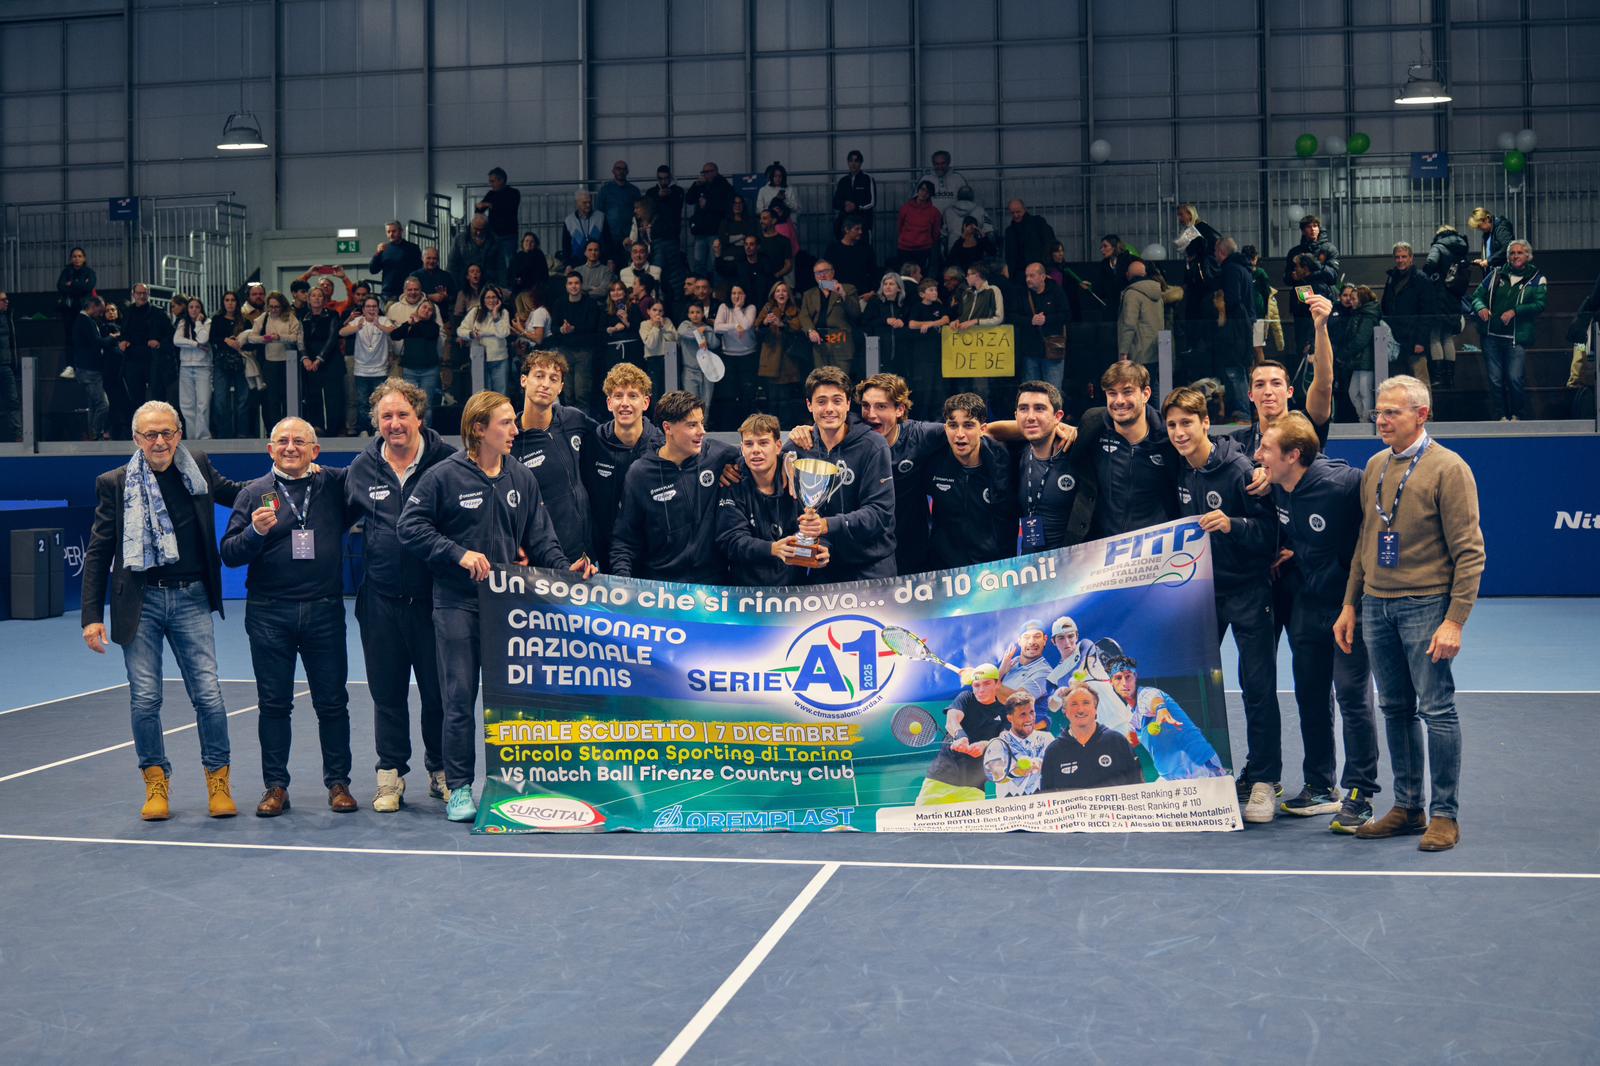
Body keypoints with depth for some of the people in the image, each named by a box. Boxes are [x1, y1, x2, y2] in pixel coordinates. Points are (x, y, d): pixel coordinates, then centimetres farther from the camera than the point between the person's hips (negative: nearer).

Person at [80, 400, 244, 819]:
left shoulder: (197, 468, 5)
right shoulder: (115, 484, 0)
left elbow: (236, 494, 25)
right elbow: (98, 553, 3)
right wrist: (92, 615, -2)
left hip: (191, 599, 1)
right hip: (141, 601, -1)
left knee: (208, 694, -1)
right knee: (145, 698, 1)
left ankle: (218, 780, 13)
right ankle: (156, 782, 17)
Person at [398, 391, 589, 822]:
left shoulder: (522, 478, 8)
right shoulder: (443, 477, -5)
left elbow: (539, 537, 10)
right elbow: (410, 527, -5)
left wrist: (564, 567, -7)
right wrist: (459, 554, -14)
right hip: (457, 603, -4)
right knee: (460, 698, -1)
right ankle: (459, 789, 8)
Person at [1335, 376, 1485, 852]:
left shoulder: (1448, 469, -7)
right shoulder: (1375, 466, 12)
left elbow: (1469, 552, -10)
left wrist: (1455, 620, -16)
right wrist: (1350, 605, 13)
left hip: (1425, 605, -6)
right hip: (1376, 606, 6)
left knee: (1437, 709, -3)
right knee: (1395, 709, 10)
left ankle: (1444, 815, 5)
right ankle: (1407, 807, 20)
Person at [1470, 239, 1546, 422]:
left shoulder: (1537, 279, 7)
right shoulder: (1496, 274, 14)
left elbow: (1539, 304, -7)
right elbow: (1477, 295, 11)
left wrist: (1515, 311, -20)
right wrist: (1481, 308, -12)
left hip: (1517, 338, -3)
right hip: (1491, 336, 3)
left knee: (1514, 378, -11)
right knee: (1495, 379, 3)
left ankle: (1517, 416, 7)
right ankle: (1500, 417, 12)